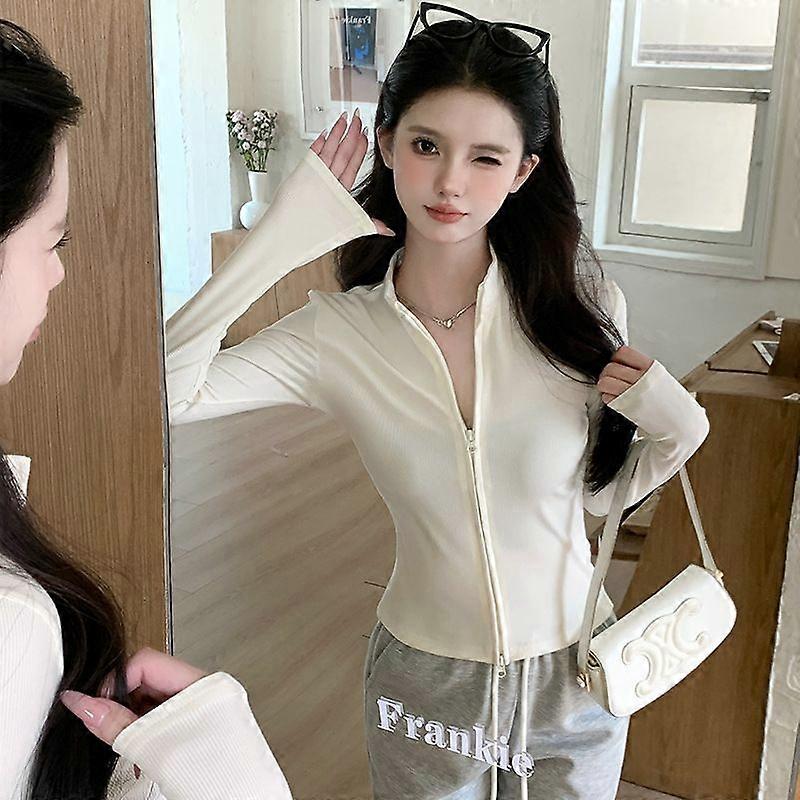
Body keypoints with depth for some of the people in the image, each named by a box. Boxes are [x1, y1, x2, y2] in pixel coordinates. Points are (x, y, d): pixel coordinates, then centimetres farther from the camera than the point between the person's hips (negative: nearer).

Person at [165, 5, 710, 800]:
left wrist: (677, 434, -20)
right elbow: (163, 390, -27)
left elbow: (599, 490, -1)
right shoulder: (339, 331, -14)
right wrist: (278, 239, -26)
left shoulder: (580, 303, -13)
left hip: (573, 675, 1)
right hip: (424, 679, 0)